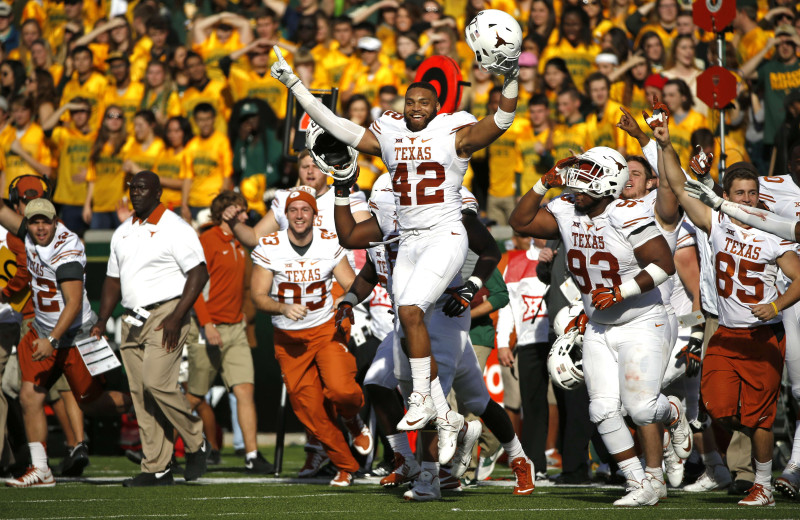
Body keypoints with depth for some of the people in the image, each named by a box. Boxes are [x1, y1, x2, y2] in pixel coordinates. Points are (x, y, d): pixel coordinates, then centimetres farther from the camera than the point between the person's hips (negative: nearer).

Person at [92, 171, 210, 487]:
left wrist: (176, 317, -18)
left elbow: (198, 274, -11)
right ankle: (157, 469, 5)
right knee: (140, 393, 3)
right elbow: (114, 280, 23)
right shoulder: (123, 233, 16)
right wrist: (102, 321, 11)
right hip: (132, 319, 7)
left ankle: (195, 443, 2)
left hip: (165, 315, -7)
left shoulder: (175, 229, -7)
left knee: (157, 383, -19)